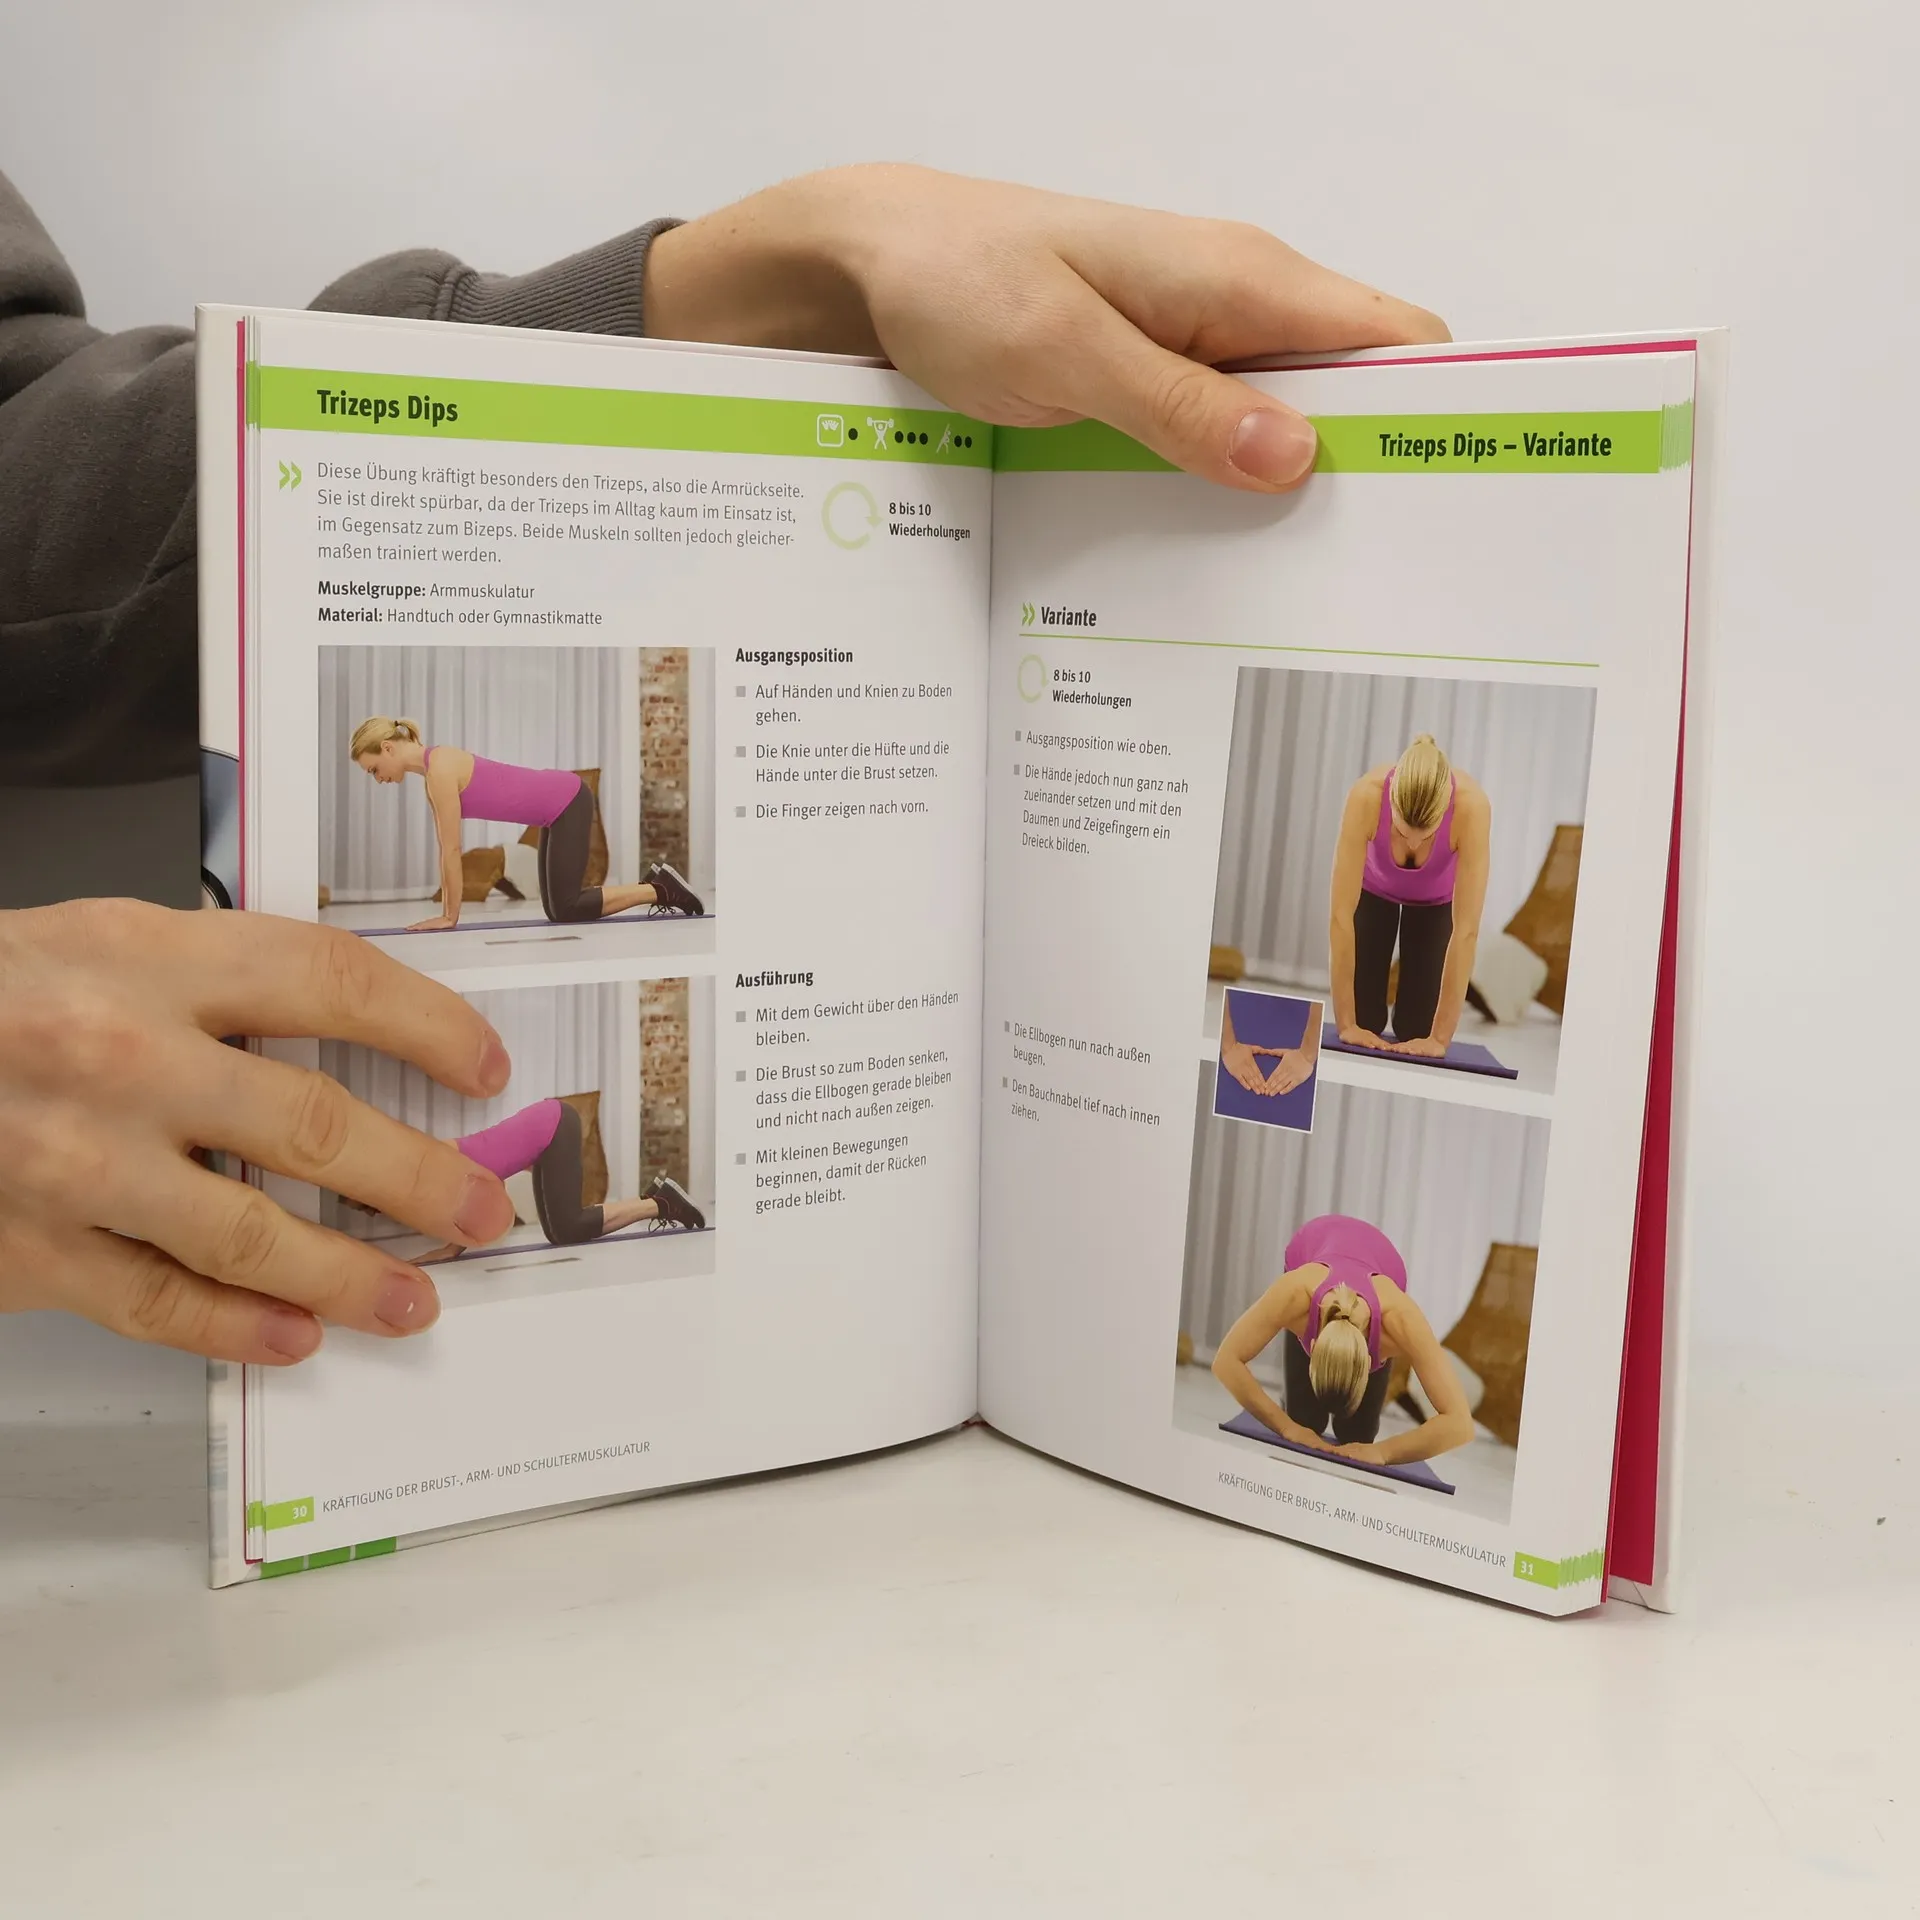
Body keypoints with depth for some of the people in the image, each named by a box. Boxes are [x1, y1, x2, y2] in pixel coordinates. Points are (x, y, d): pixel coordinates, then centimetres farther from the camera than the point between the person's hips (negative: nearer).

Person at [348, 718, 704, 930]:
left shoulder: (440, 769, -20)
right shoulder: (432, 774, 8)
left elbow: (452, 849, -19)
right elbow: (446, 848, 13)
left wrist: (450, 916, -13)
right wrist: (446, 910, 11)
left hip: (567, 801, -9)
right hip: (559, 805, 9)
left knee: (567, 910, -7)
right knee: (557, 910, 11)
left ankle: (660, 890, 2)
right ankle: (655, 883, 17)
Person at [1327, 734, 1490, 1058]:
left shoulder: (1471, 805, -42)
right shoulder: (1366, 795, -42)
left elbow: (1466, 929, -40)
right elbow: (1342, 916, -39)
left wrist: (1440, 1038, -39)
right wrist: (1346, 1023, -37)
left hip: (1437, 898, 0)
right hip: (1374, 888, 0)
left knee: (1417, 1028, -2)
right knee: (1364, 1021, -4)